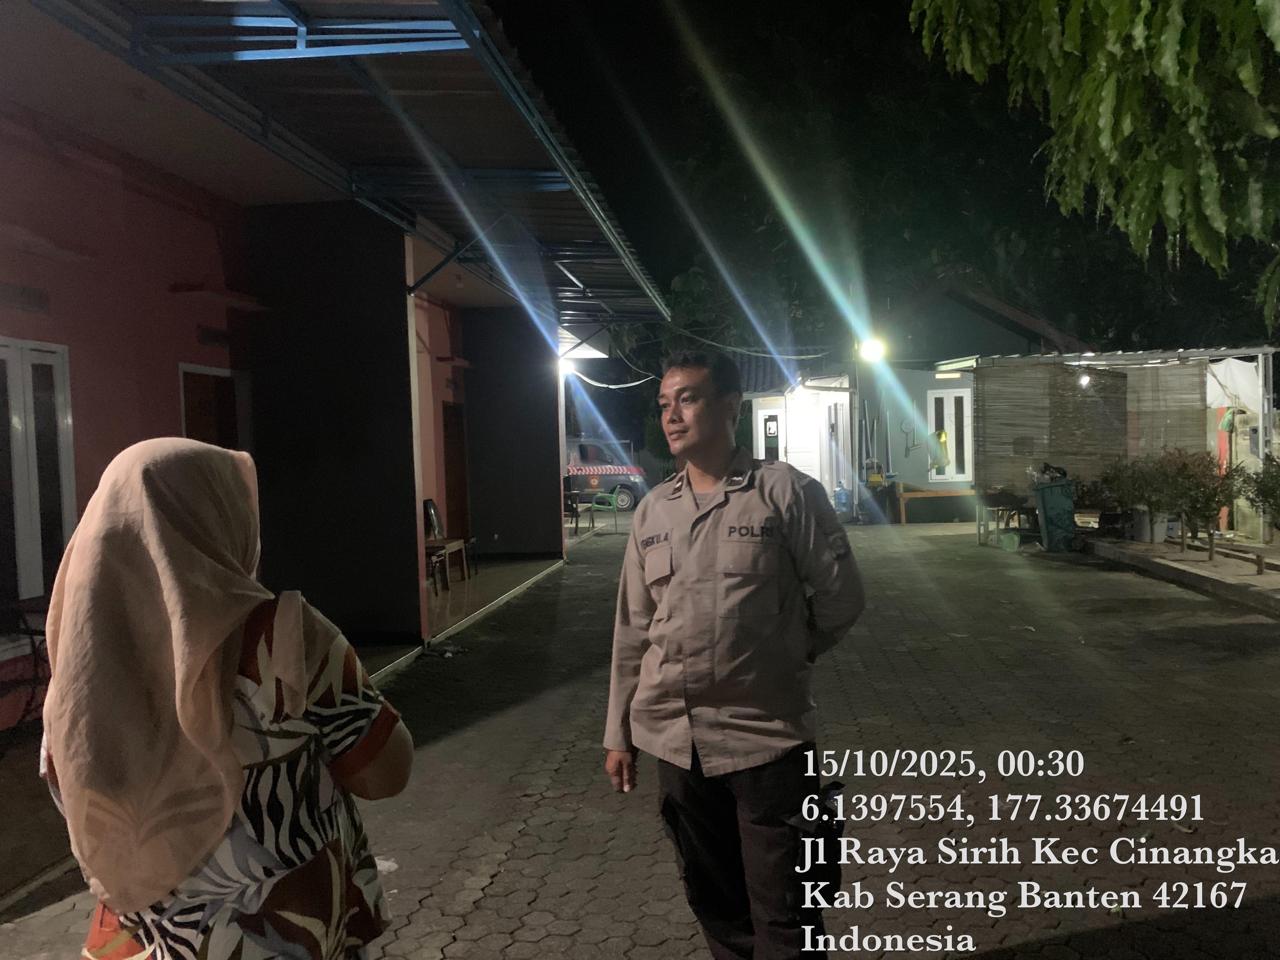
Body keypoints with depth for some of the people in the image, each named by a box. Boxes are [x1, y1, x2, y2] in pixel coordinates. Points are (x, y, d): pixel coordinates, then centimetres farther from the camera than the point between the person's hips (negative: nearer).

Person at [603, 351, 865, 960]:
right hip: (674, 739, 5)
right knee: (713, 901, 19)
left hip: (767, 735, -4)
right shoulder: (652, 511, 6)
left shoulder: (786, 492, -8)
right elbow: (633, 632, 9)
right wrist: (619, 733, 10)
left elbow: (839, 598, -2)